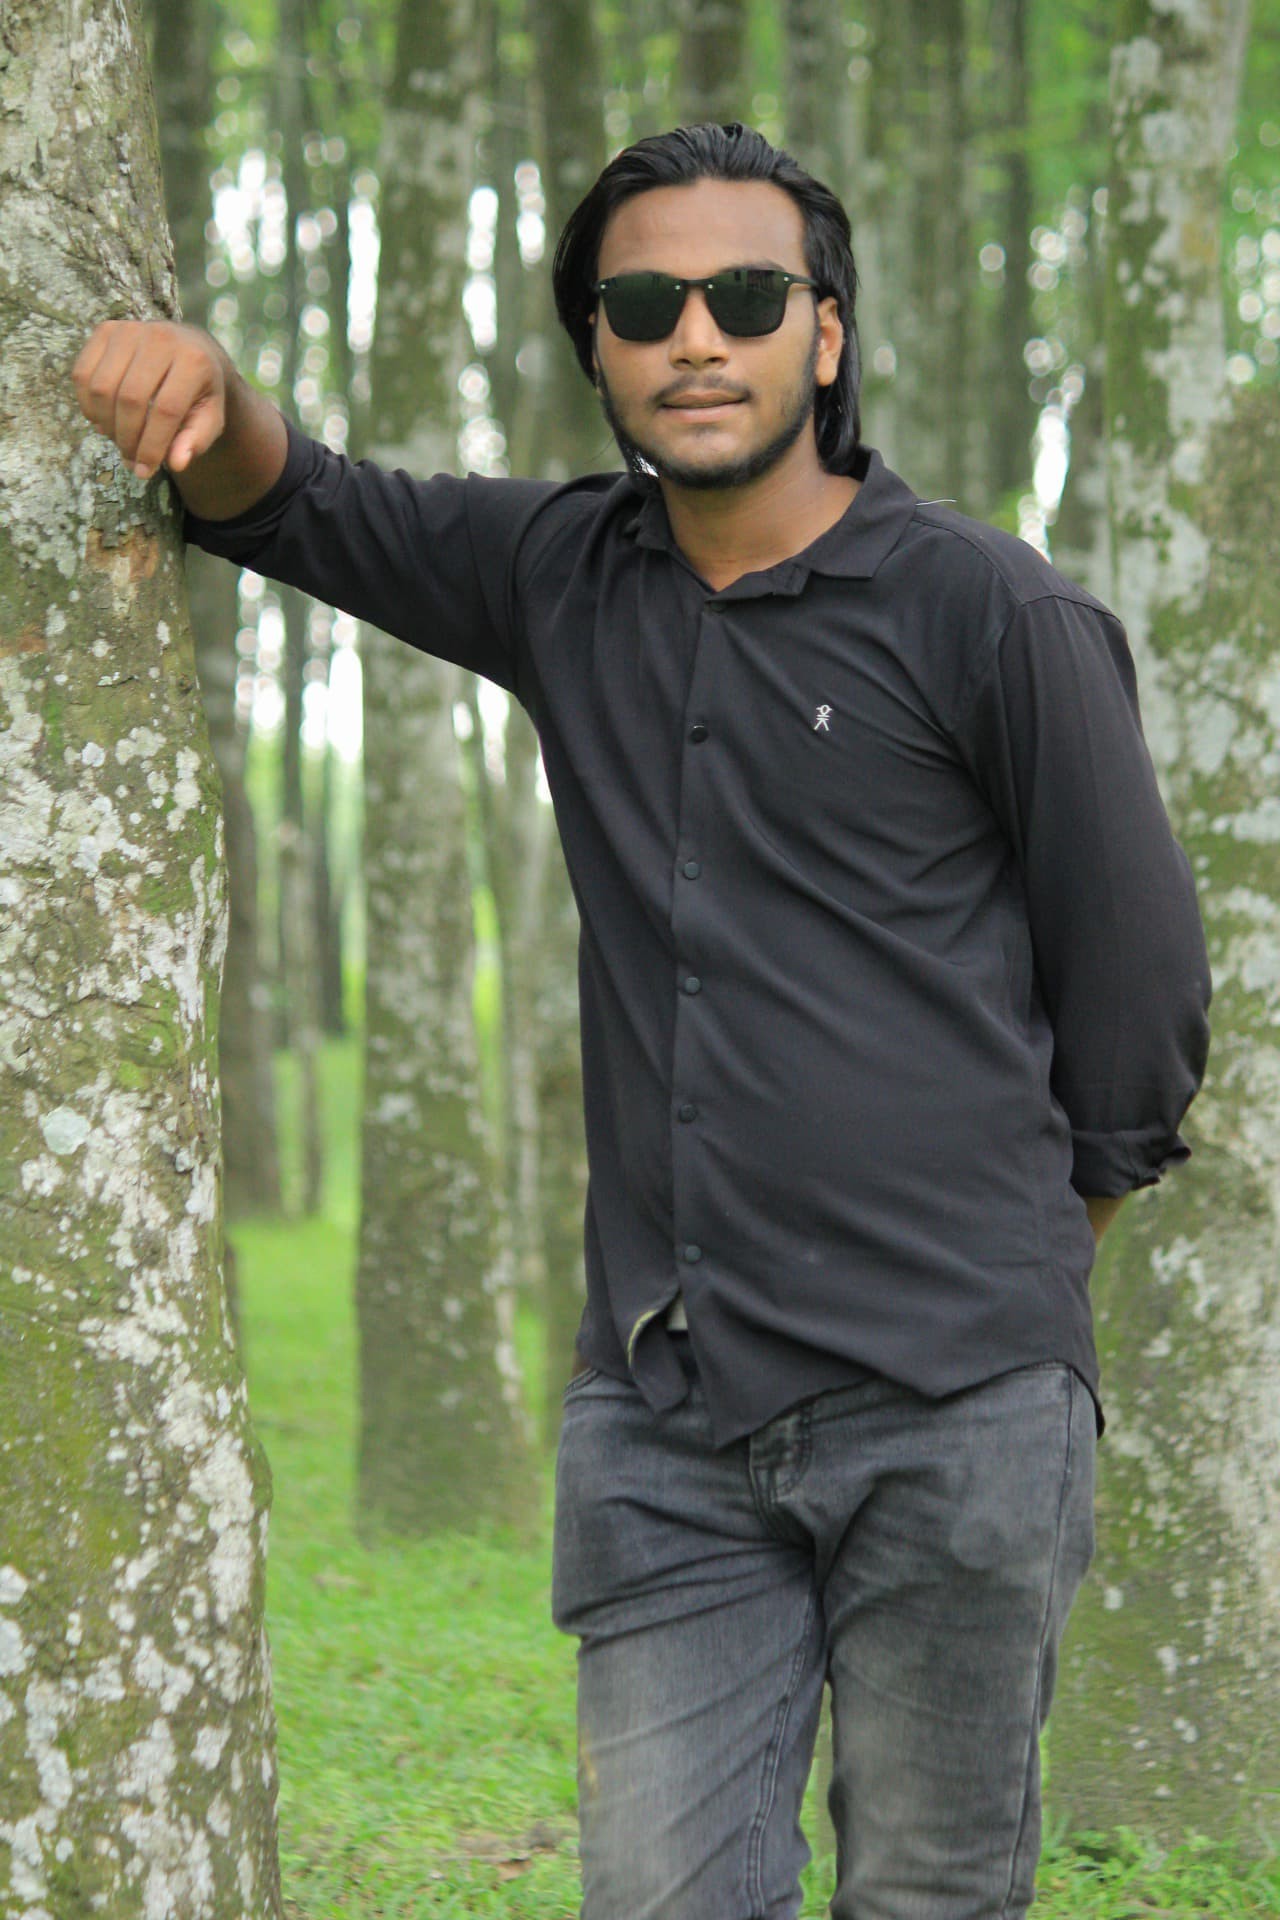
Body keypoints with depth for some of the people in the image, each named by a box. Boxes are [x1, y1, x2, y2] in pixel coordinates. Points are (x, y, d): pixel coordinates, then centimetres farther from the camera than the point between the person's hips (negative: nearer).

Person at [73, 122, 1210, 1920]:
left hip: (954, 1417, -4)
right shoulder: (570, 579, 11)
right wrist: (203, 389, -4)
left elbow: (1141, 996, 3)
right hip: (665, 1427, 4)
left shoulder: (1000, 617, -4)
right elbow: (295, 505, 21)